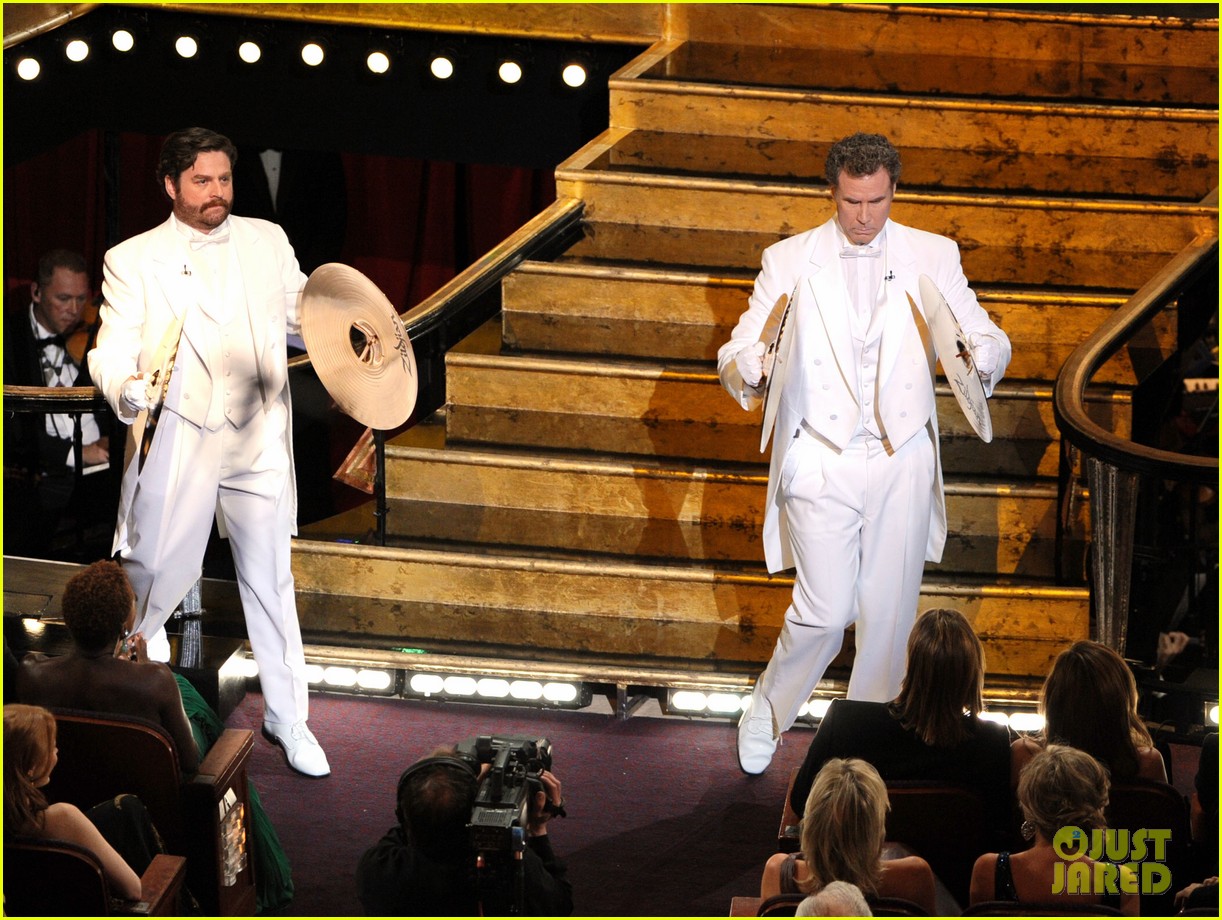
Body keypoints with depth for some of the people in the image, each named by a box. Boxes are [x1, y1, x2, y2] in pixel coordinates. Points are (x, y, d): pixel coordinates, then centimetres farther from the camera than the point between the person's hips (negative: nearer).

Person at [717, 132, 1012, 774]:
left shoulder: (933, 257, 6)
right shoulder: (788, 262, 3)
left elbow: (990, 341, 6)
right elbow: (734, 357, 1)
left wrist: (980, 355, -19)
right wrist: (752, 369, -23)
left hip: (902, 462, 2)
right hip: (821, 461, -2)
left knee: (890, 613, 5)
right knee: (825, 611, -8)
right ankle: (767, 713, 17)